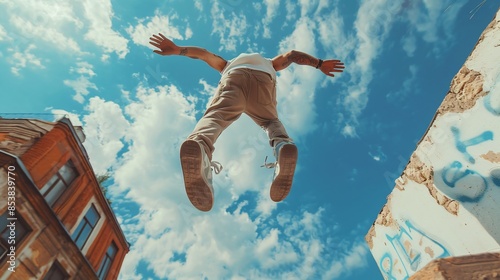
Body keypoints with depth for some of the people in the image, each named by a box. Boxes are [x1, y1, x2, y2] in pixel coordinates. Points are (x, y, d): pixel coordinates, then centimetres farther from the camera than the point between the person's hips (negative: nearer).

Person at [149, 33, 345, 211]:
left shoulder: (229, 65, 47)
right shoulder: (269, 64, 48)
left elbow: (204, 53, 35)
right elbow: (292, 54, 36)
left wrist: (175, 49, 25)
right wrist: (320, 64, 37)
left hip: (234, 75, 0)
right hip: (263, 77, 1)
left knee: (216, 115, -20)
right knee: (270, 121, 11)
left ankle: (199, 146, -58)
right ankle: (283, 145, -27)